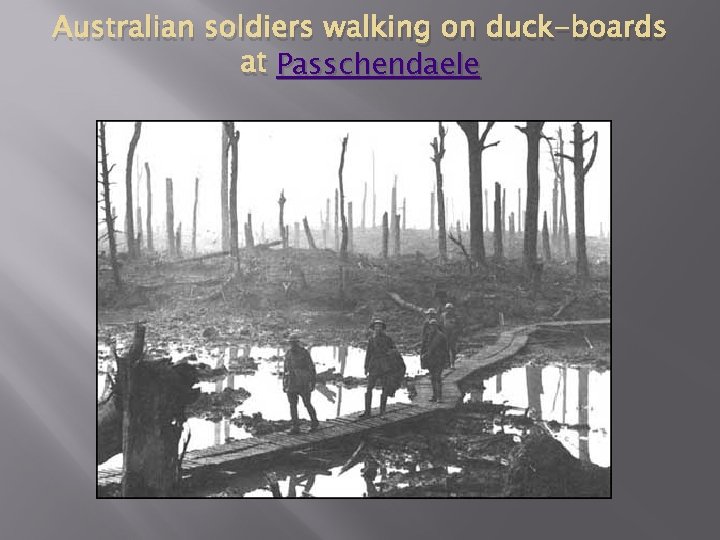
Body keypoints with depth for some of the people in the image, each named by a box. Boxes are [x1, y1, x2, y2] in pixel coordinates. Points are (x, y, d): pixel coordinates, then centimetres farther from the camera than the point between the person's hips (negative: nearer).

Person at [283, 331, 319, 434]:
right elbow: (285, 369, 13)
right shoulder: (288, 353, 6)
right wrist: (284, 384, 11)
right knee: (292, 405, -2)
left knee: (307, 404, 5)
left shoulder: (304, 353, -9)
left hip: (303, 383, -4)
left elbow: (311, 368, -6)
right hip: (291, 383, 4)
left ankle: (314, 422, 28)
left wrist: (313, 383, -9)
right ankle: (295, 427, 3)